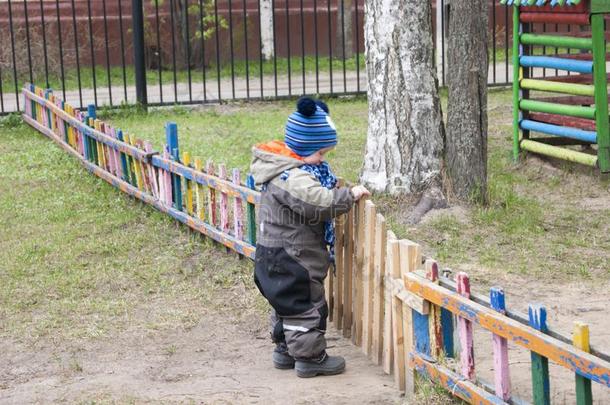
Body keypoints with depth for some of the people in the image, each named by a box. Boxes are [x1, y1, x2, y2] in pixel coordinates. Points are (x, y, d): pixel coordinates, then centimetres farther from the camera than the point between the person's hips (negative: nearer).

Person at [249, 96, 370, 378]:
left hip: (276, 254, 11)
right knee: (306, 305, 0)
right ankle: (309, 357, 9)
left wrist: (338, 194, 5)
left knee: (287, 303, 21)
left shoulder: (283, 168, 9)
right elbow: (320, 202, -34)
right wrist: (350, 195, -22)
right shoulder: (292, 177, -26)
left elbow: (318, 194, 21)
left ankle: (286, 350, 33)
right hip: (291, 258, -11)